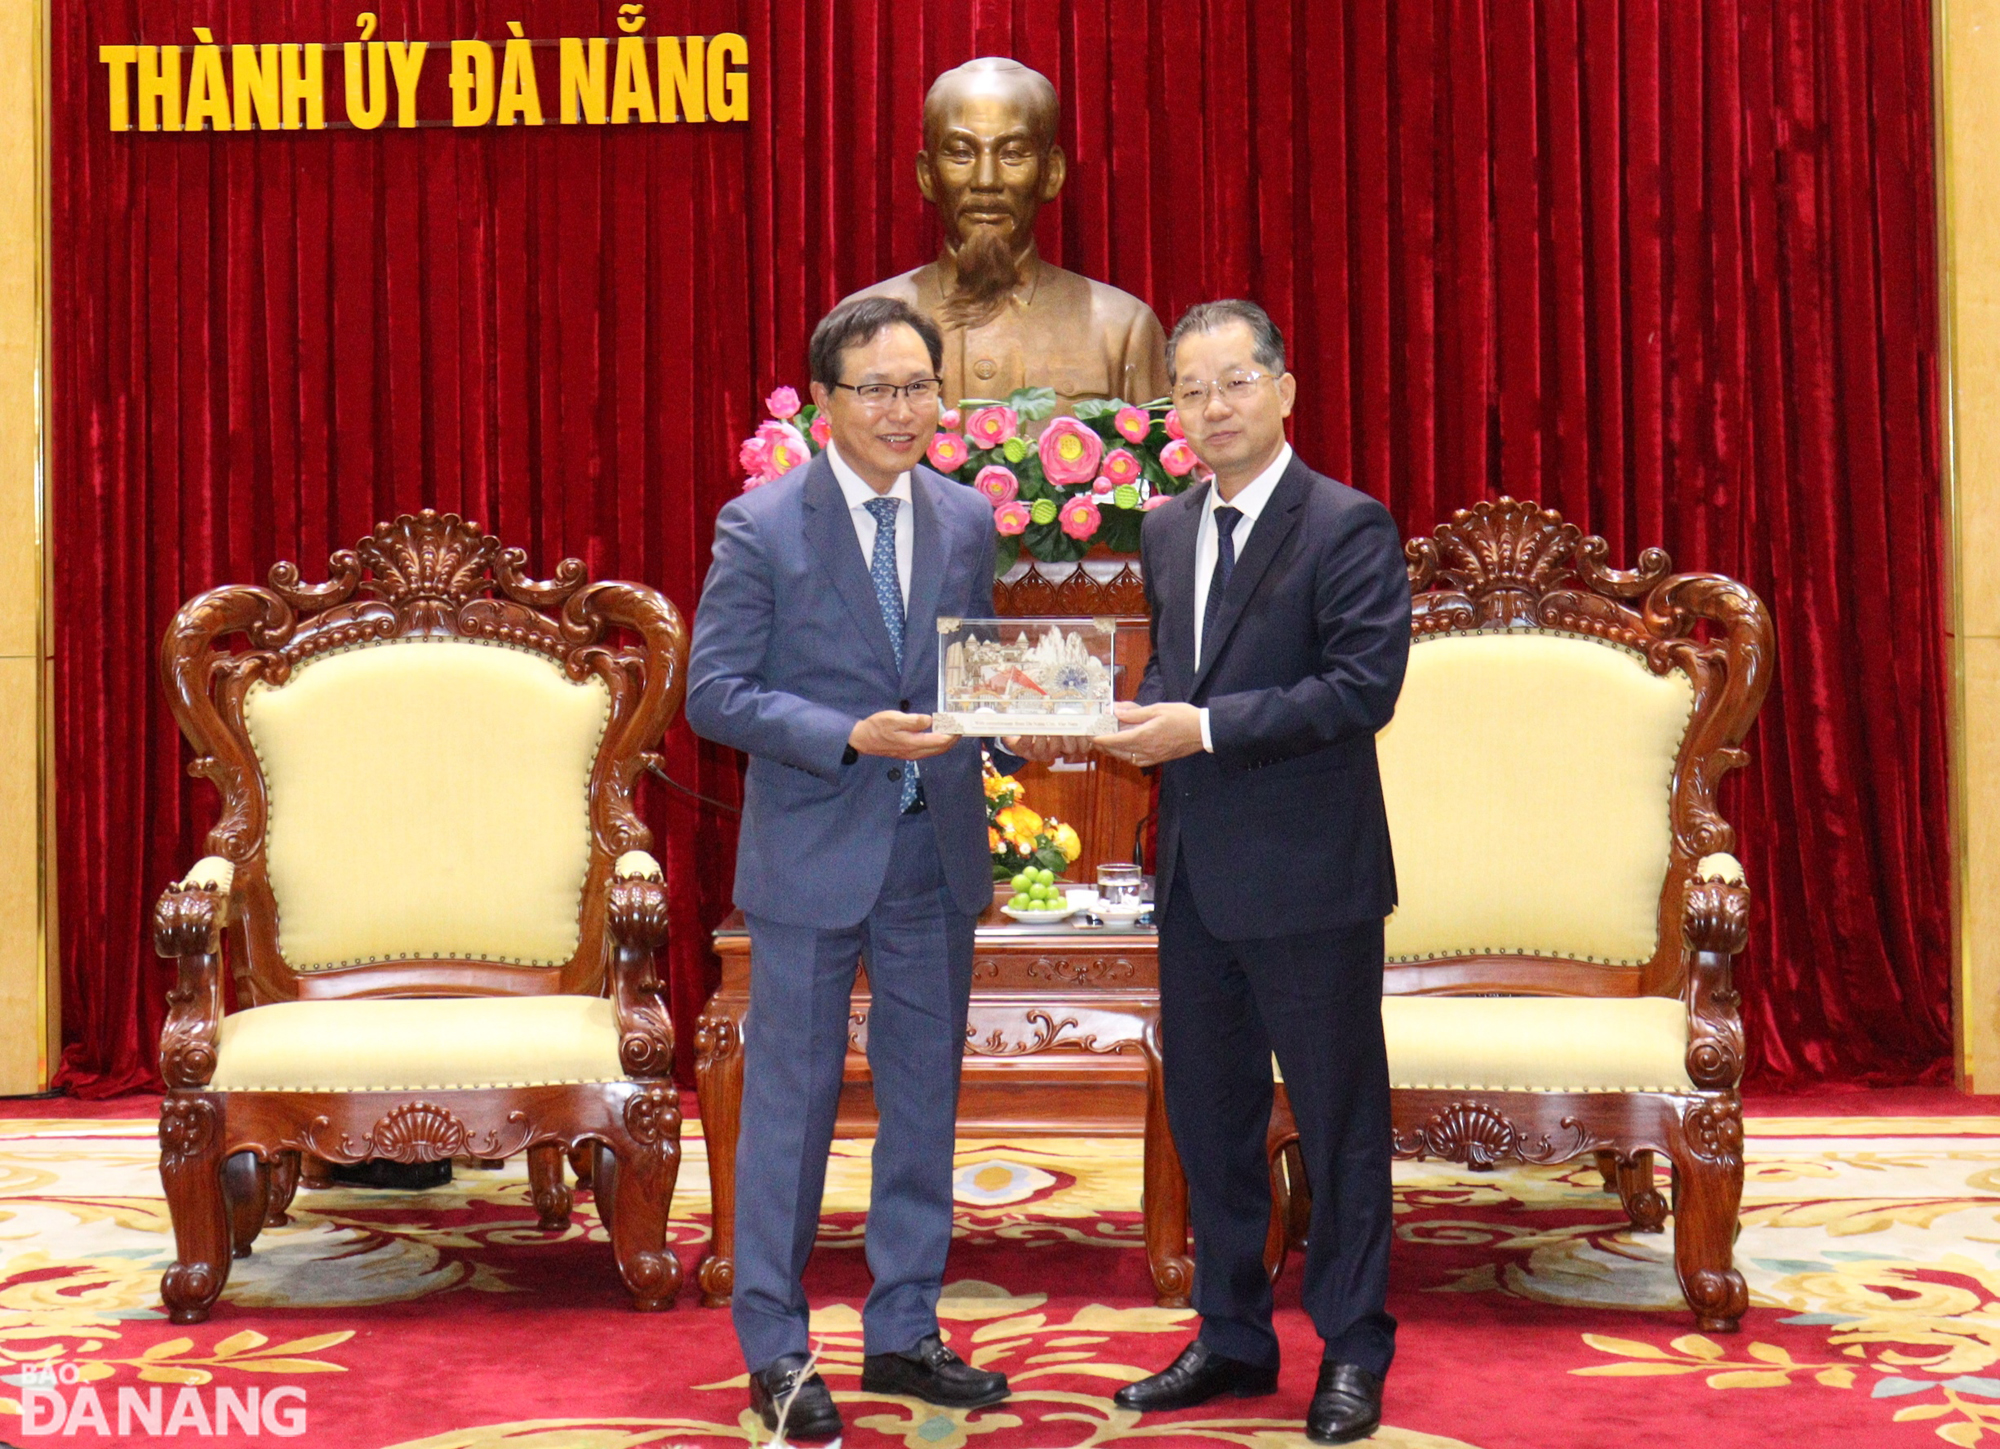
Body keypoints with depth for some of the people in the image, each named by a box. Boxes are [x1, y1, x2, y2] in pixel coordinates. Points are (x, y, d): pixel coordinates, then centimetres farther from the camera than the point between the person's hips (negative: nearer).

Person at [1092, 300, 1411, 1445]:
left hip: (1309, 878, -7)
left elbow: (1364, 684, -19)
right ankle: (1234, 1339, 30)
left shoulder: (1349, 527, -11)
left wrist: (1206, 727, -22)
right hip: (1196, 875, 7)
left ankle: (1353, 1351, 20)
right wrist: (1144, 720, -2)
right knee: (1208, 1115, 16)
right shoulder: (1168, 531, 12)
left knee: (1340, 1122, 5)